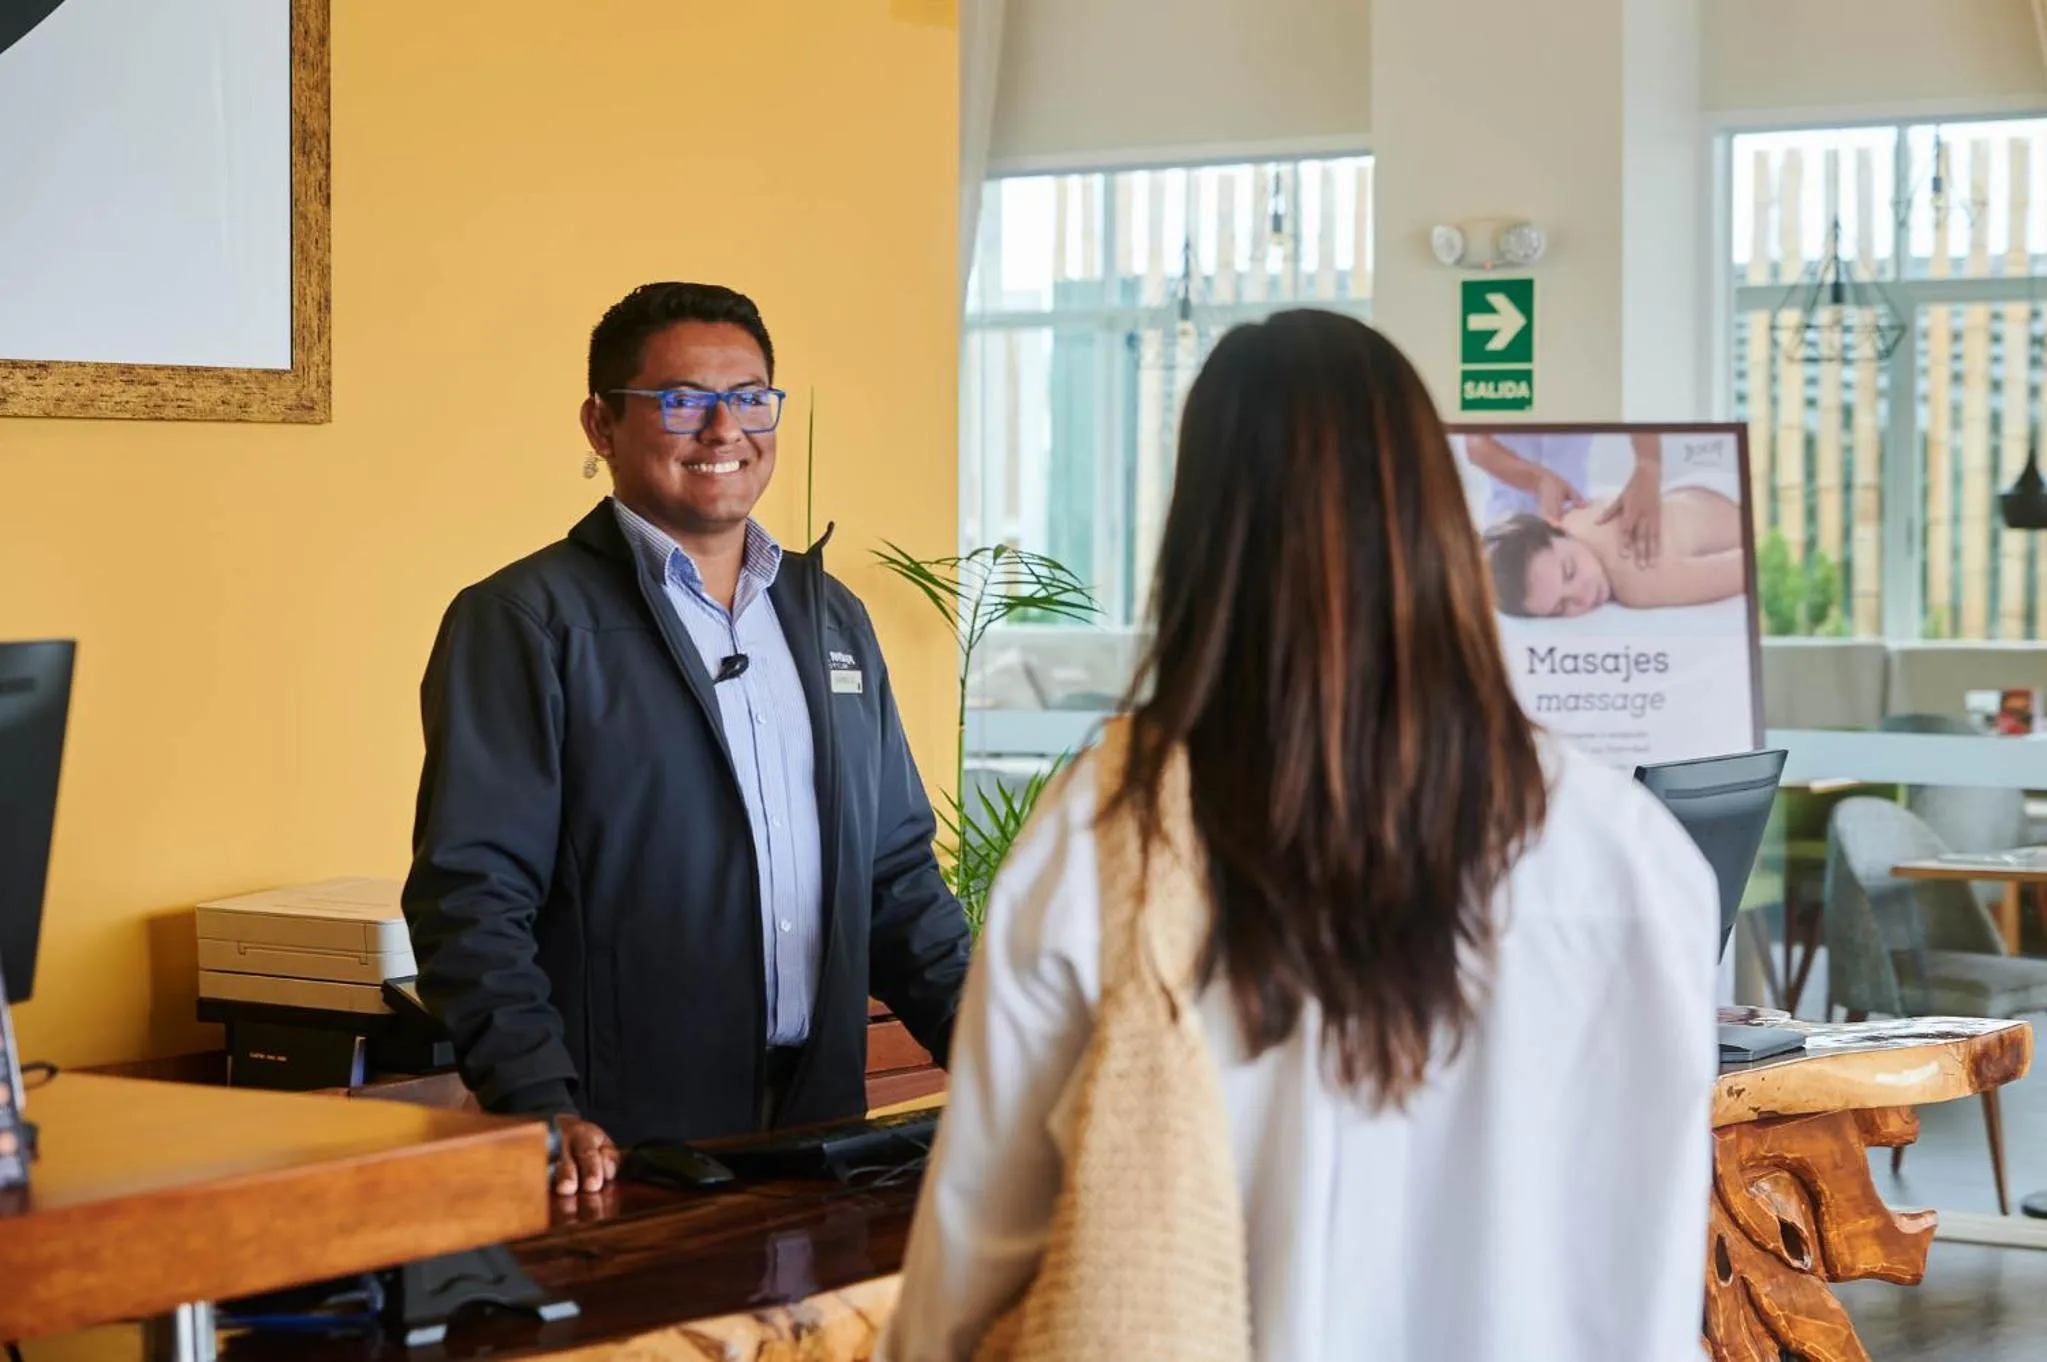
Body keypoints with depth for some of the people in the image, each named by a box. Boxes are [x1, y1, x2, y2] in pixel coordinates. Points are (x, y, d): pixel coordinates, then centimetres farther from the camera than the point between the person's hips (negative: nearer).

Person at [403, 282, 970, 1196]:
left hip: (819, 1126, 5)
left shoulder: (830, 615, 17)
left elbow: (895, 871, 20)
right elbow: (468, 899, -9)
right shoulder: (521, 624, -3)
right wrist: (544, 1110, -20)